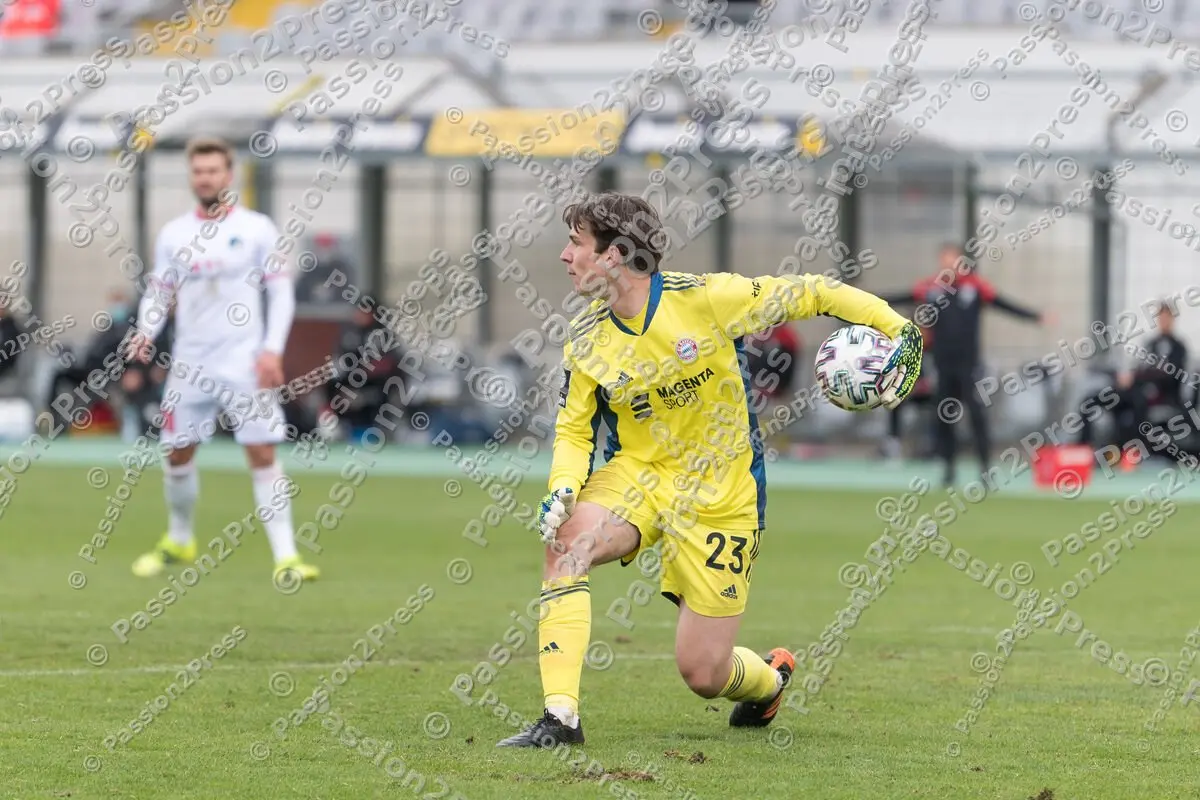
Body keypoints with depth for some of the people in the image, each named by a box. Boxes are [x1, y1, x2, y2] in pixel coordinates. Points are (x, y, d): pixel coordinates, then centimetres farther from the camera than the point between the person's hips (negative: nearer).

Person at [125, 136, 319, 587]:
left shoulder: (257, 229, -1)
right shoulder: (173, 234, 8)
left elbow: (281, 292, -2)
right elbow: (158, 293, 12)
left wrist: (272, 349, -13)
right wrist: (146, 332, -9)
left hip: (244, 363, -3)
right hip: (190, 363, 3)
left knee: (263, 454, -11)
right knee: (178, 454, 10)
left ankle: (285, 557, -12)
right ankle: (178, 541, 32)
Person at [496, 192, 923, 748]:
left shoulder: (704, 299, -18)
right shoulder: (587, 339, -5)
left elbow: (810, 294, -10)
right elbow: (574, 430, 3)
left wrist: (900, 331, -13)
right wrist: (563, 489, -17)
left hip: (720, 496, -3)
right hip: (638, 473, 3)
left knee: (702, 675, -1)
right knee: (567, 540, -31)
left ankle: (769, 679, 39)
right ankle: (560, 718, -28)